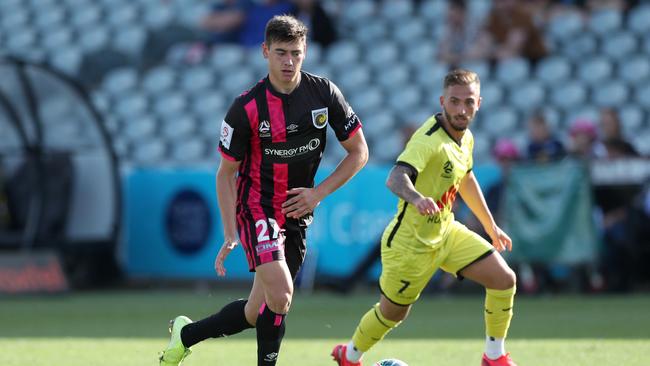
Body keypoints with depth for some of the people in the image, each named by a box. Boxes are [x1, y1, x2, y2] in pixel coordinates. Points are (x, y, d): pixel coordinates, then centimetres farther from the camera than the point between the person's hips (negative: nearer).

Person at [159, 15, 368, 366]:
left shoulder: (324, 93, -6)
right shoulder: (246, 108, -14)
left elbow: (358, 151, 2)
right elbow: (226, 173, -5)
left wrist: (318, 193, -9)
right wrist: (231, 235, -13)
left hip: (296, 215, 4)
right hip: (257, 209, -4)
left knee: (255, 314, 8)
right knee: (280, 295, -25)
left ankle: (185, 334, 31)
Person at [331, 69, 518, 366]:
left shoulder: (465, 138, 0)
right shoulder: (429, 140, -28)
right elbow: (396, 178, -46)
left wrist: (491, 227, 28)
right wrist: (417, 198, -68)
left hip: (446, 232, 7)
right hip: (410, 242, -7)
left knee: (504, 279, -5)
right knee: (392, 313, 8)